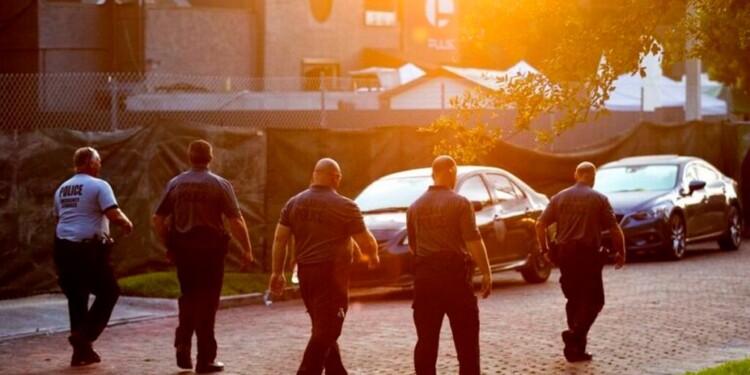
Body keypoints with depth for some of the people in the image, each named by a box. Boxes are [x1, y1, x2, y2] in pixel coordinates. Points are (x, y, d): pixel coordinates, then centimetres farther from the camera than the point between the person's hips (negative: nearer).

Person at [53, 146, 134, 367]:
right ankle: (85, 336, -6)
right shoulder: (98, 185, -7)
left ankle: (81, 350, 14)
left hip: (63, 247, 7)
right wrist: (127, 224, 3)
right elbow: (114, 214, -16)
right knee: (108, 292, 6)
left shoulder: (62, 189, 15)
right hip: (90, 249, -7)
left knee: (76, 297, 13)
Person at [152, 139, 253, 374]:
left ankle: (182, 342, 4)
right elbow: (235, 221, -11)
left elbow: (158, 219, 4)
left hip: (182, 248, 3)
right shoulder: (220, 185, -6)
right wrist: (247, 249, -3)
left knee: (188, 296, 20)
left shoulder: (175, 184, 4)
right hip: (210, 248, -3)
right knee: (206, 302, 4)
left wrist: (168, 246, 15)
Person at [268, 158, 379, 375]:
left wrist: (277, 272, 11)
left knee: (323, 327, 18)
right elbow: (366, 242, -6)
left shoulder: (294, 203, 8)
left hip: (305, 272, 7)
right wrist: (373, 256, 15)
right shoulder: (345, 207, -8)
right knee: (326, 330, -6)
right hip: (332, 274, -7)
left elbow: (280, 239, 7)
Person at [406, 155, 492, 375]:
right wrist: (486, 273, -9)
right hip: (455, 274, -4)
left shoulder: (415, 207, 7)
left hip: (425, 275, 4)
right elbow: (473, 241, -13)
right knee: (466, 337, 5)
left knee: (426, 338, 6)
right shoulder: (460, 203, -8)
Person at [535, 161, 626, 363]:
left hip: (565, 254, 4)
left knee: (574, 299, 15)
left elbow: (540, 224, 2)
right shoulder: (599, 199, -1)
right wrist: (621, 252, 8)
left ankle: (577, 348, 13)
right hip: (588, 254, -4)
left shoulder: (560, 197, 7)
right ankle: (575, 334, -21)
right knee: (594, 300, 2)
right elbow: (614, 229, -4)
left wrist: (544, 249, 13)